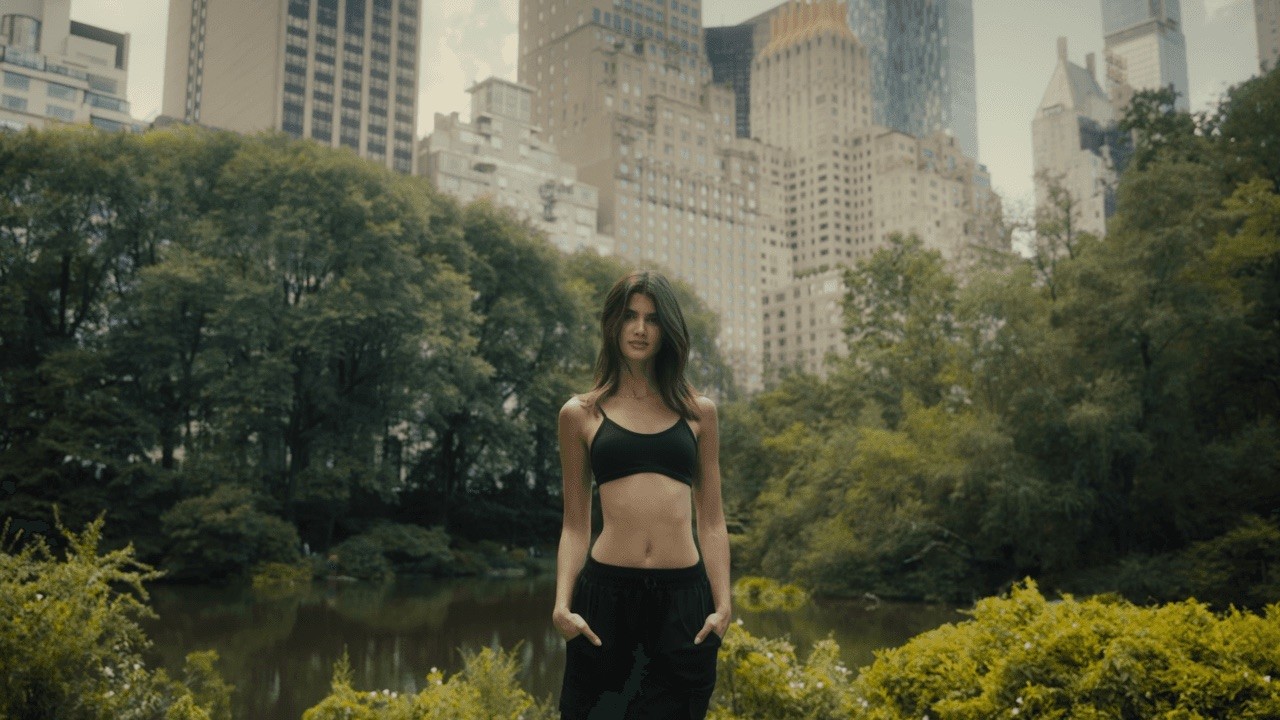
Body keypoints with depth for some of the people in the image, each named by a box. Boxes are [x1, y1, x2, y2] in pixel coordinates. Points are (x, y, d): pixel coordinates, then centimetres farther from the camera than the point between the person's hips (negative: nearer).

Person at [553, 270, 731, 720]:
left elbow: (711, 520, 10)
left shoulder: (698, 412, 10)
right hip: (607, 592, -1)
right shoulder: (580, 414, 7)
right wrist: (562, 605, -4)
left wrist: (722, 604, 1)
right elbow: (575, 525, 8)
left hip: (684, 599, 1)